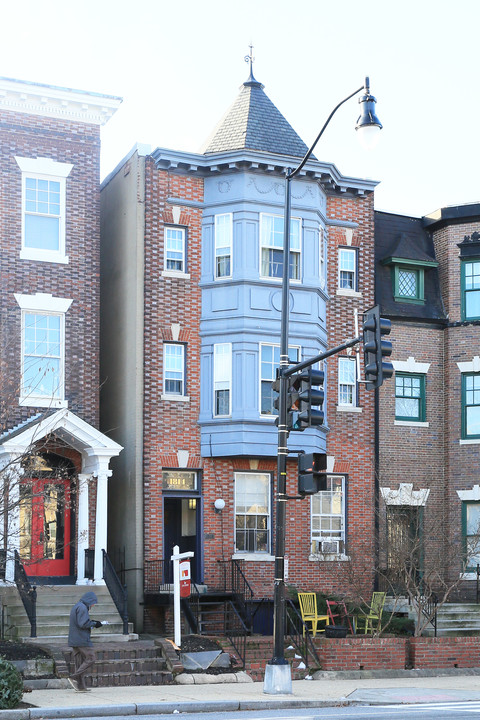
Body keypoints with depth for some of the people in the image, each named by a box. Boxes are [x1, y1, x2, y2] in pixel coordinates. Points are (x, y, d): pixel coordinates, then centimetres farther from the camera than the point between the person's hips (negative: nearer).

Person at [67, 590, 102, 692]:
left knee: (79, 662, 8)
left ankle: (81, 686, 6)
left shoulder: (75, 607, 19)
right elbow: (83, 624, -20)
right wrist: (94, 623, -6)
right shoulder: (82, 608, -12)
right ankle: (74, 677, -10)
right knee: (90, 659, -4)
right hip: (82, 640, -10)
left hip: (74, 640, 10)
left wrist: (91, 622, 14)